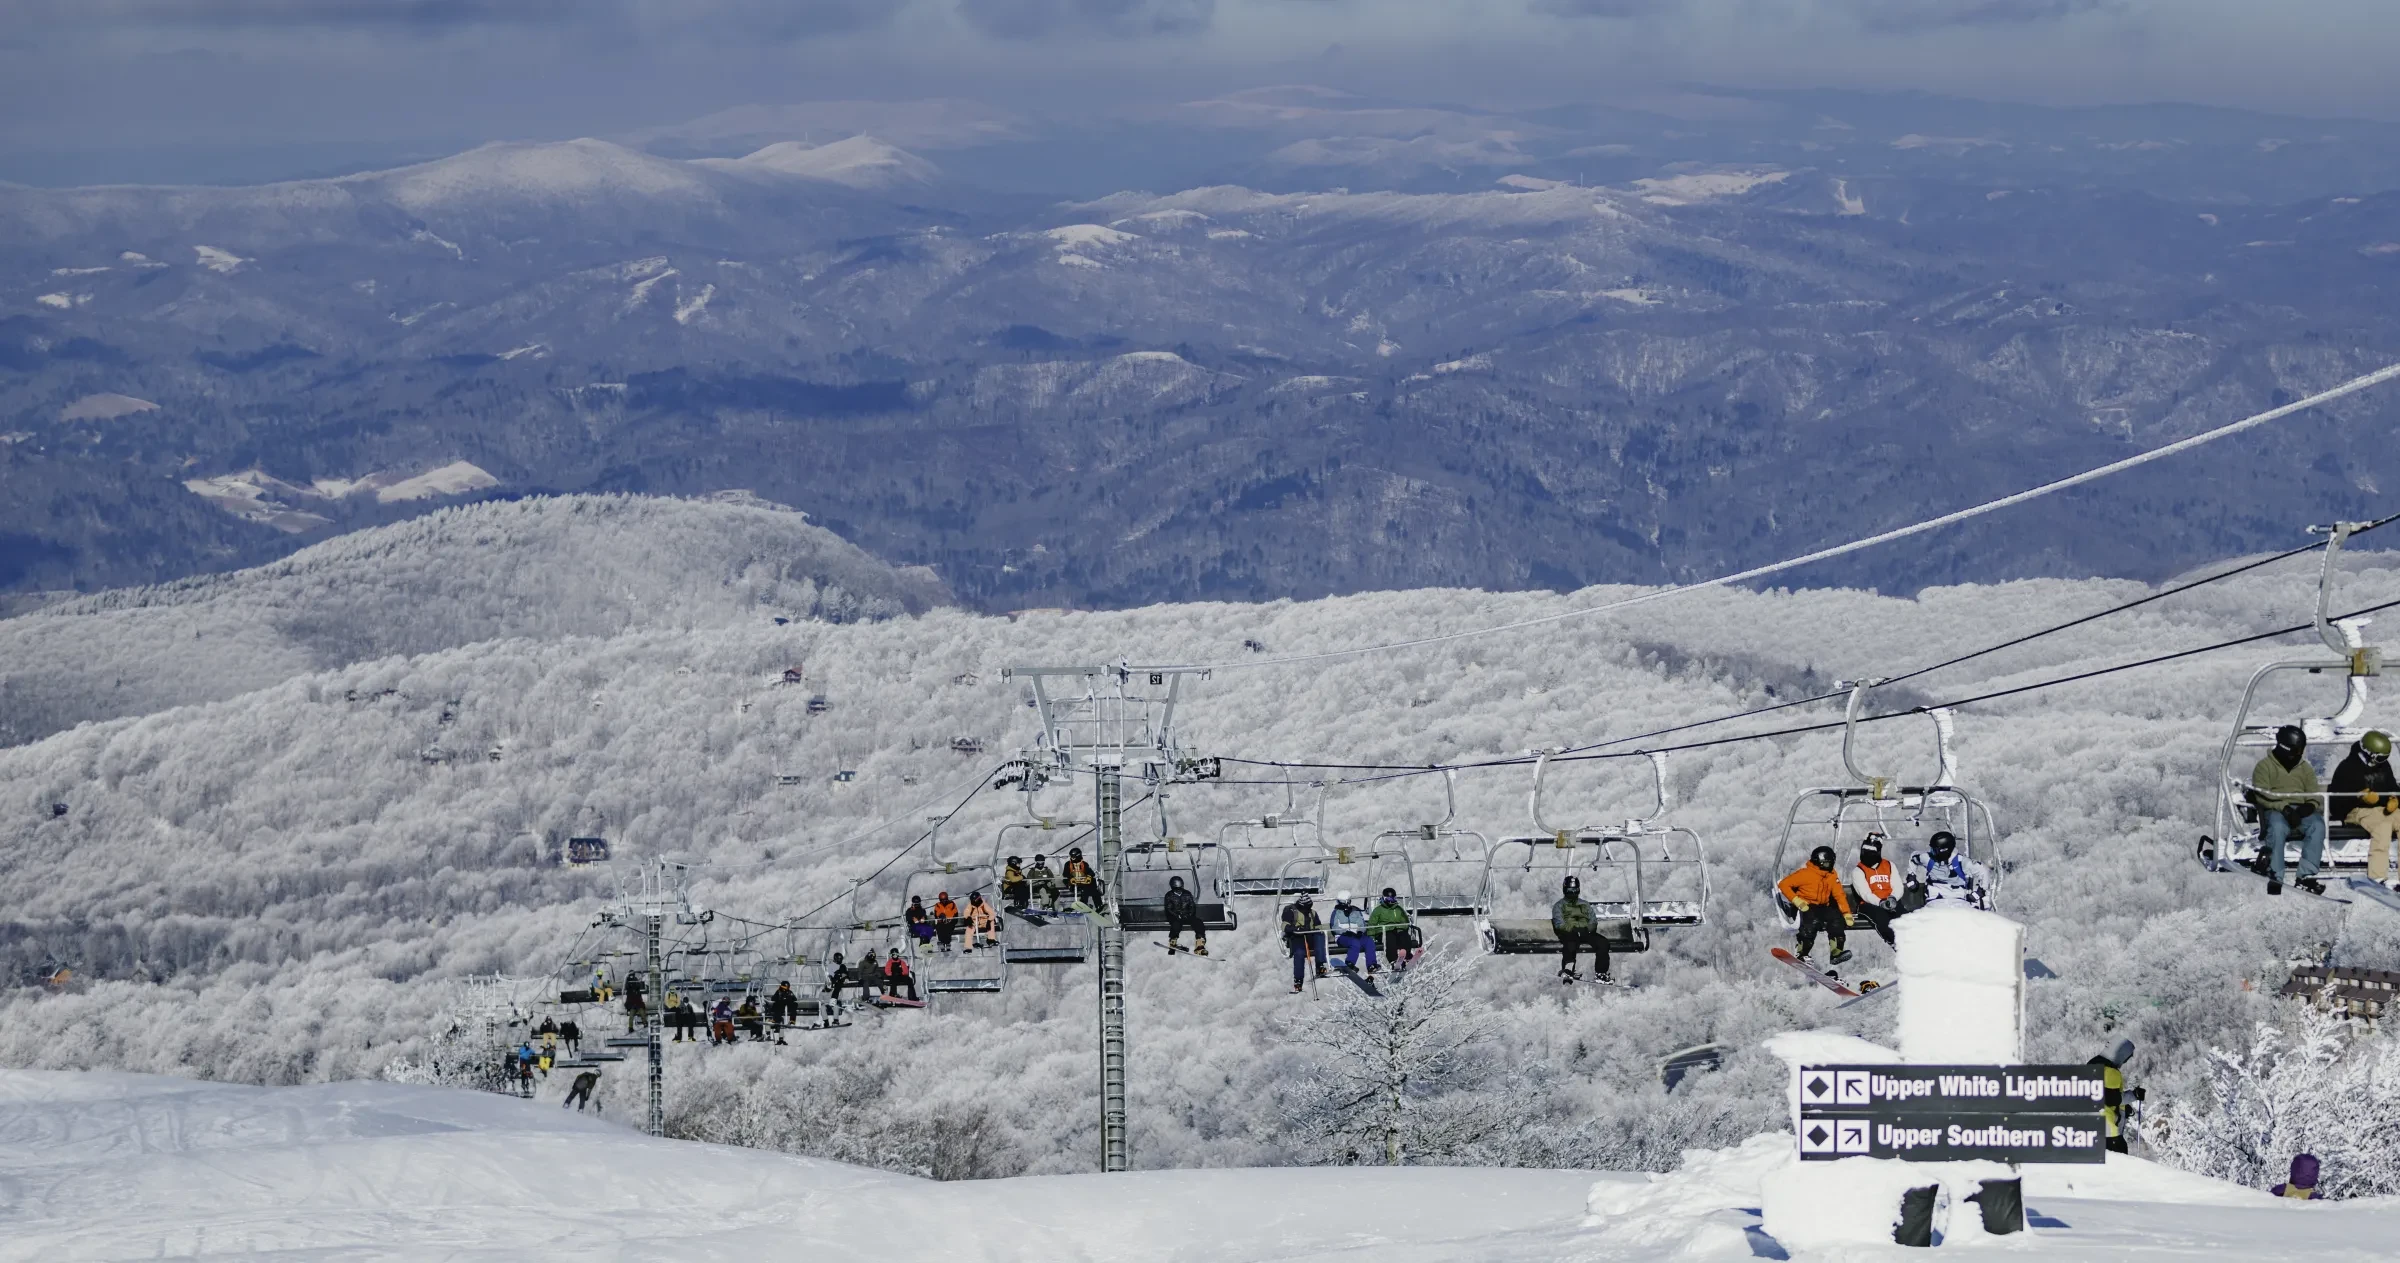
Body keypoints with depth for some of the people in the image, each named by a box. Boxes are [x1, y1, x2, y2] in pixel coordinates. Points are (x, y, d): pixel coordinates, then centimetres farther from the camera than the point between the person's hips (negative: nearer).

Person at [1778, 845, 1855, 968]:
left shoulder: (1832, 876, 9)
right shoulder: (1805, 874, -8)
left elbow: (1839, 895, 10)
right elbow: (1784, 884, -7)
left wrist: (1847, 913, -2)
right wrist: (1796, 901, -16)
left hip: (1823, 907, 5)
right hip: (1805, 907, -5)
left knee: (1837, 918, -23)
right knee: (1813, 921, -36)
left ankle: (1836, 952, -22)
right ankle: (1801, 953, -29)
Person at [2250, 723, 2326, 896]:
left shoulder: (2305, 769, 21)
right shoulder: (2264, 766, 8)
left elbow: (2314, 796, 15)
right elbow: (2262, 796, -4)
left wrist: (2308, 807, -11)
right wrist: (2284, 808, -21)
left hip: (2300, 812, 3)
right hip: (2274, 811, -3)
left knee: (2317, 824, -32)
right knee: (2278, 826, -40)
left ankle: (2307, 875, -36)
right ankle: (2275, 878, -42)